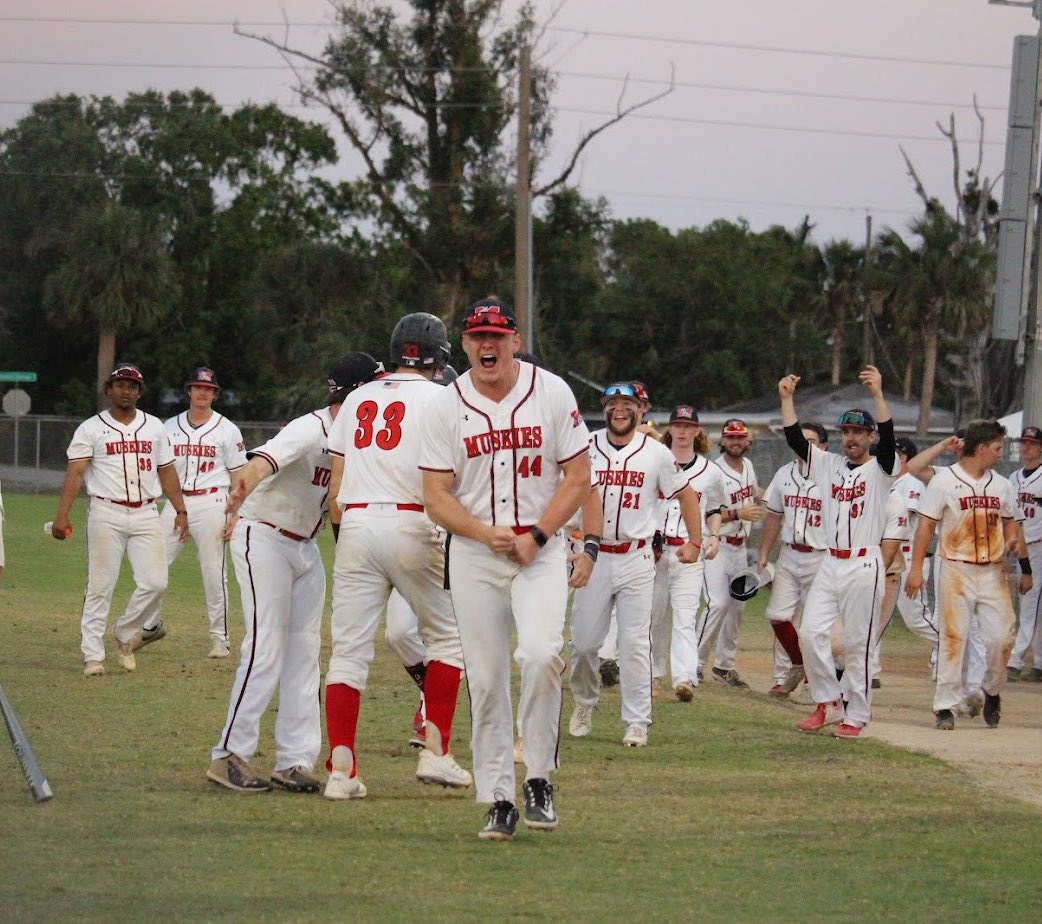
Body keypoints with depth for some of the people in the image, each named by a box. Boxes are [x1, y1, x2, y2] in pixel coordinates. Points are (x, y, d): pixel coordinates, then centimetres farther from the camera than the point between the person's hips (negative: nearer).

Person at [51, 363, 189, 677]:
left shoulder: (154, 427, 14)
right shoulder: (90, 428, 2)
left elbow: (166, 471, 17)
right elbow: (75, 473, -6)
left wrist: (180, 510, 8)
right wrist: (62, 515, -16)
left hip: (145, 515, 3)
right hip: (106, 514, -3)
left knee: (154, 583, -6)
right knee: (100, 587, -4)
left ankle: (124, 635, 16)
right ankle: (93, 656, 0)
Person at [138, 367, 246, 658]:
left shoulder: (227, 429, 3)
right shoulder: (170, 427, 11)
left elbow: (239, 476, 2)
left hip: (210, 504, -3)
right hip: (175, 503, 3)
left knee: (214, 573, -5)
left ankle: (220, 637, 4)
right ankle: (151, 626, 19)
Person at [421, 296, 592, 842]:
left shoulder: (551, 393, 0)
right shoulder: (446, 407, 2)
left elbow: (578, 476, 2)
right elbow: (436, 496, 1)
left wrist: (535, 536, -10)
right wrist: (485, 533, -16)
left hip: (541, 548, -1)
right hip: (473, 553, 1)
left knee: (540, 654, -23)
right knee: (485, 678, 1)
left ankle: (539, 781, -9)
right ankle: (498, 801, 9)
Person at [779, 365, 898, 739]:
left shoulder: (880, 468, -2)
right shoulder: (830, 465, 12)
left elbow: (888, 437, -20)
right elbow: (795, 438, 5)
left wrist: (878, 394, -32)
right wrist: (786, 398, -7)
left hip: (864, 565, -5)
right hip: (830, 564, 5)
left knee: (857, 644, -2)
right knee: (811, 633, -4)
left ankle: (856, 717, 5)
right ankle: (828, 704, 8)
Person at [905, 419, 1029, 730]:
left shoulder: (1001, 485, 11)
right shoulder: (944, 481, -4)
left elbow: (1008, 521, 22)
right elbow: (926, 525, -4)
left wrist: (1012, 539, -2)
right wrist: (916, 568, -10)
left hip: (993, 572, 4)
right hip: (957, 570, -4)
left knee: (1001, 635, -4)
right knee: (953, 637, -4)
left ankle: (993, 691, 21)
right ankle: (945, 706, 3)